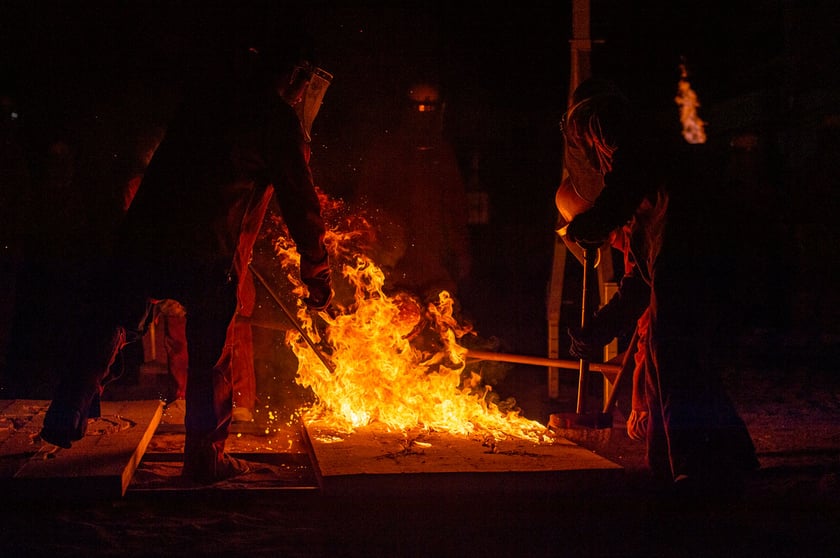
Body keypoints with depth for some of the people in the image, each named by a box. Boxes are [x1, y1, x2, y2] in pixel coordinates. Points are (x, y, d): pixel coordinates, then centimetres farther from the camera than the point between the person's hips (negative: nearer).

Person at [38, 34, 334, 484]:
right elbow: (300, 203, 1)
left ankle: (65, 418, 19)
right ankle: (205, 458, 17)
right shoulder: (278, 118, 0)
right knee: (209, 354, 8)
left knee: (108, 329, 16)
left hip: (145, 232, 5)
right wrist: (318, 276, 8)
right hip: (208, 250, -4)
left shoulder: (209, 88, 17)